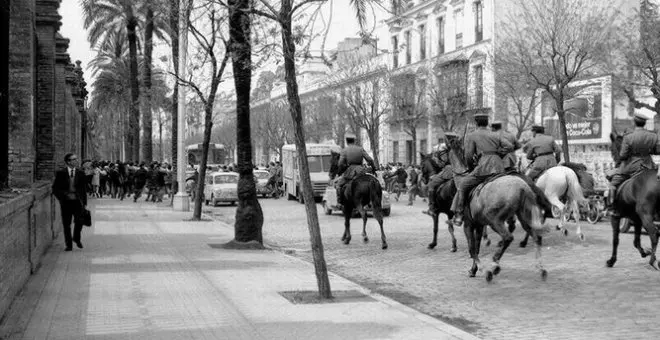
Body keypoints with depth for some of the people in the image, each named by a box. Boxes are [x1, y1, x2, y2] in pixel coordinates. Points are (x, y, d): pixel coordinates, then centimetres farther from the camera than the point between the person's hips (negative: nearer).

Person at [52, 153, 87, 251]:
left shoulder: (81, 172, 4)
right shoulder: (60, 173, -1)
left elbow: (84, 188, 7)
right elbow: (55, 188, 3)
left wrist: (84, 202, 2)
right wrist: (63, 196, -10)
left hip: (77, 201, 1)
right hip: (66, 202, -1)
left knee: (79, 222, -5)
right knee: (66, 224, 3)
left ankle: (77, 239, 24)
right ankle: (68, 245, 15)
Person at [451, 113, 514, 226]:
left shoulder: (471, 136, 7)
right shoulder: (496, 135, 21)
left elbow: (468, 156, -1)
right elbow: (509, 146, 9)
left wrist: (471, 168, 14)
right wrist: (496, 154, 14)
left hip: (483, 167, -5)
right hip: (500, 168, 5)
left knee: (462, 185, 10)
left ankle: (458, 215, 3)